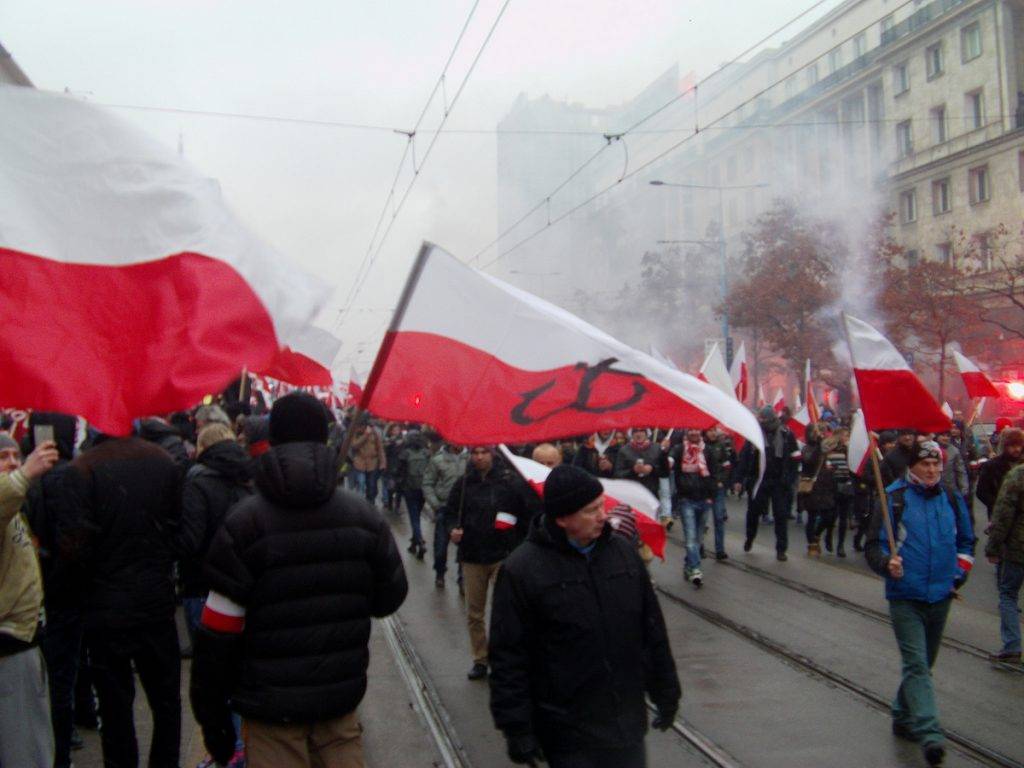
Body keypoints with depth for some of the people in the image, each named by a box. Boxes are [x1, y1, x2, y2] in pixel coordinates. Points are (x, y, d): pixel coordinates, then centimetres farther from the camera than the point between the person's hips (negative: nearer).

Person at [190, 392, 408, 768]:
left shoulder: (245, 521, -12)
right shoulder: (362, 514, -3)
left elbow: (219, 628, -11)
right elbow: (390, 598, 5)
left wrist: (210, 713, -3)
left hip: (270, 705, -3)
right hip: (342, 697, 3)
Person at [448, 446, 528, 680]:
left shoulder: (507, 483, -4)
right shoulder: (463, 484, 5)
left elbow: (524, 517, 1)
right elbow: (451, 512, 13)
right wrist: (454, 531, -7)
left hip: (503, 556, -3)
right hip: (472, 557, 3)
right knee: (474, 613, 11)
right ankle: (480, 659, 24)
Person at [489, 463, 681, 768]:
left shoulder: (623, 550, 2)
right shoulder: (522, 570, -13)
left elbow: (652, 628, 11)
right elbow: (508, 657, -9)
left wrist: (665, 692, 15)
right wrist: (517, 729, -9)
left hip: (628, 721, 4)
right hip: (567, 732, -4)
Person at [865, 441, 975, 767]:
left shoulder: (952, 500, 6)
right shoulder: (894, 499, -7)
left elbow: (966, 542, 20)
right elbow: (873, 545, -7)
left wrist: (958, 575, 9)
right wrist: (887, 563, -27)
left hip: (940, 597, 5)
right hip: (905, 596, -5)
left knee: (923, 663, 16)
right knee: (917, 665, -13)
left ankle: (904, 717, 33)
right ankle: (930, 734, -19)